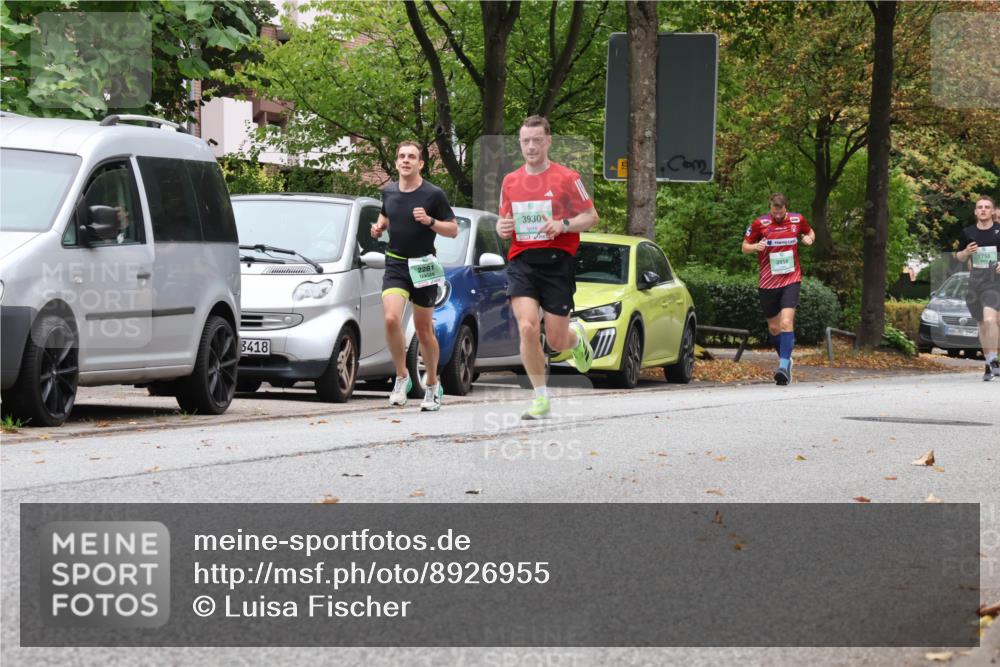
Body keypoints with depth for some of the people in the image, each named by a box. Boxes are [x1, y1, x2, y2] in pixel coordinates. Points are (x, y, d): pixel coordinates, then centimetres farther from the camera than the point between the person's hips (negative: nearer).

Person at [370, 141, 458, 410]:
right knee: (391, 319, -20)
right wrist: (379, 227, 4)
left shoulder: (434, 194, -7)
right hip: (395, 265, 2)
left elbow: (453, 229, -3)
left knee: (424, 330, 6)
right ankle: (402, 377, -3)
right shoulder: (388, 192, 6)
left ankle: (432, 385, 24)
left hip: (423, 266, -2)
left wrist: (429, 221, -20)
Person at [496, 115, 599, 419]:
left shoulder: (566, 178, -2)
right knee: (527, 328, -17)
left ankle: (576, 337, 40)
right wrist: (501, 227, -1)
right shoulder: (511, 181, 11)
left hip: (557, 261, -2)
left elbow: (591, 216, 0)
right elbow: (504, 218, 23)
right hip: (521, 261, 3)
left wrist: (563, 225, -17)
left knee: (556, 341, 0)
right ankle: (540, 398, -4)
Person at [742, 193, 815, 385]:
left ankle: (784, 366, -24)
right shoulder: (759, 224, -3)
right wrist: (756, 246, -17)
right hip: (767, 283, 2)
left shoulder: (797, 220, 1)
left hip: (791, 281, -1)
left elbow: (810, 232, 21)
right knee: (774, 328, 12)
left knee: (786, 322, -19)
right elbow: (745, 247, 6)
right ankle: (785, 359, 35)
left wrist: (809, 238, -2)